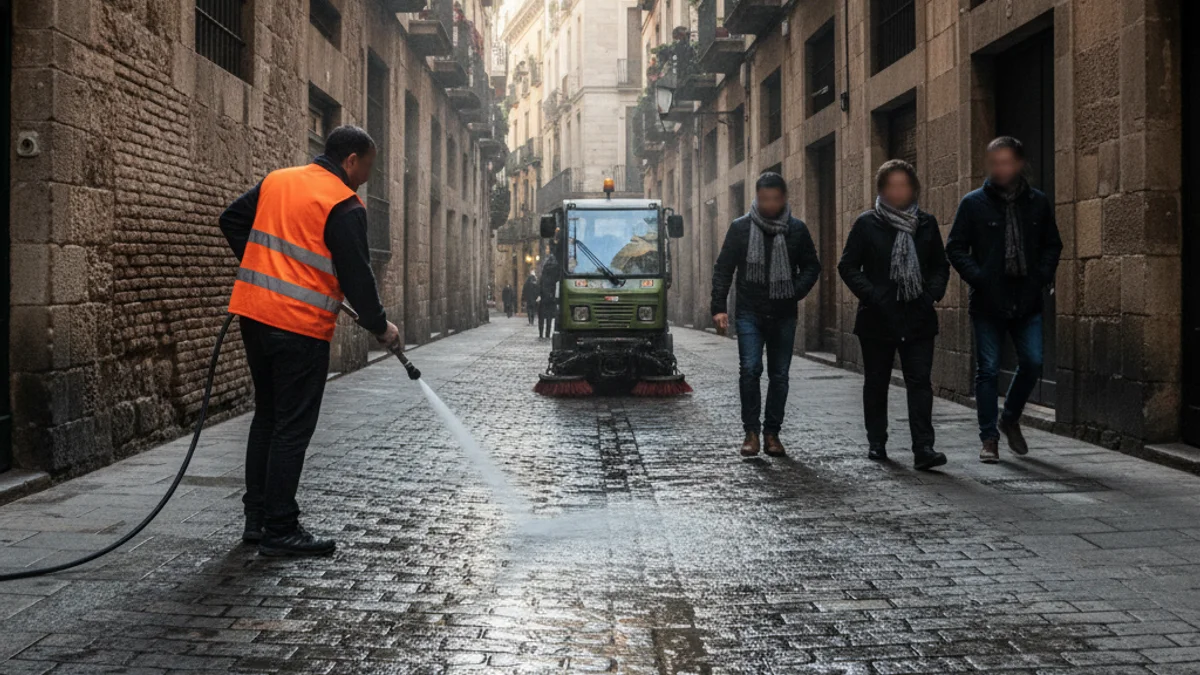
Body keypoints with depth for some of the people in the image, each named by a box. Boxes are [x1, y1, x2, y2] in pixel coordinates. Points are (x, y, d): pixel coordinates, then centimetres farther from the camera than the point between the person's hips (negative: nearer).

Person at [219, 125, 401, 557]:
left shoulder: (276, 181, 13)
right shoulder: (344, 205, -9)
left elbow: (232, 220, 19)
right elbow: (356, 275, -10)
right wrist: (380, 327, 2)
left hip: (253, 312, 8)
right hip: (300, 326, -8)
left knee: (267, 416, 17)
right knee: (293, 428, -1)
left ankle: (257, 518, 22)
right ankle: (280, 530, 2)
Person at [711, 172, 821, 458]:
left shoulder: (797, 229, 4)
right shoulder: (740, 228, 1)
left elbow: (812, 266, 13)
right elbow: (723, 269, 3)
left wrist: (796, 291, -5)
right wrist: (719, 307, -5)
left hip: (784, 315, 2)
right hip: (750, 313, -2)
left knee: (779, 375, 5)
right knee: (750, 370, -13)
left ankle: (772, 433, 15)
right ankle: (751, 432, -3)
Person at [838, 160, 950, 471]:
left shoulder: (926, 223, 8)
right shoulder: (867, 224, 0)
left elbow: (941, 265, 16)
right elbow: (848, 266, -1)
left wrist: (933, 293, -1)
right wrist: (871, 294, -12)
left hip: (918, 317, 1)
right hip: (878, 318, -1)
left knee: (920, 381, -7)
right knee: (876, 381, 10)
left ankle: (923, 448, -11)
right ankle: (876, 442, 24)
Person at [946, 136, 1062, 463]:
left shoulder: (1038, 203, 7)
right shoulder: (974, 203, -1)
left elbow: (1052, 245, 15)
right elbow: (955, 248, 0)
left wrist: (1043, 276, -1)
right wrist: (978, 277, -12)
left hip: (1027, 301, 2)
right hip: (988, 302, -2)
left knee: (1032, 363, 0)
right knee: (988, 370, 1)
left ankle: (1010, 418, 25)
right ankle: (989, 437, 10)